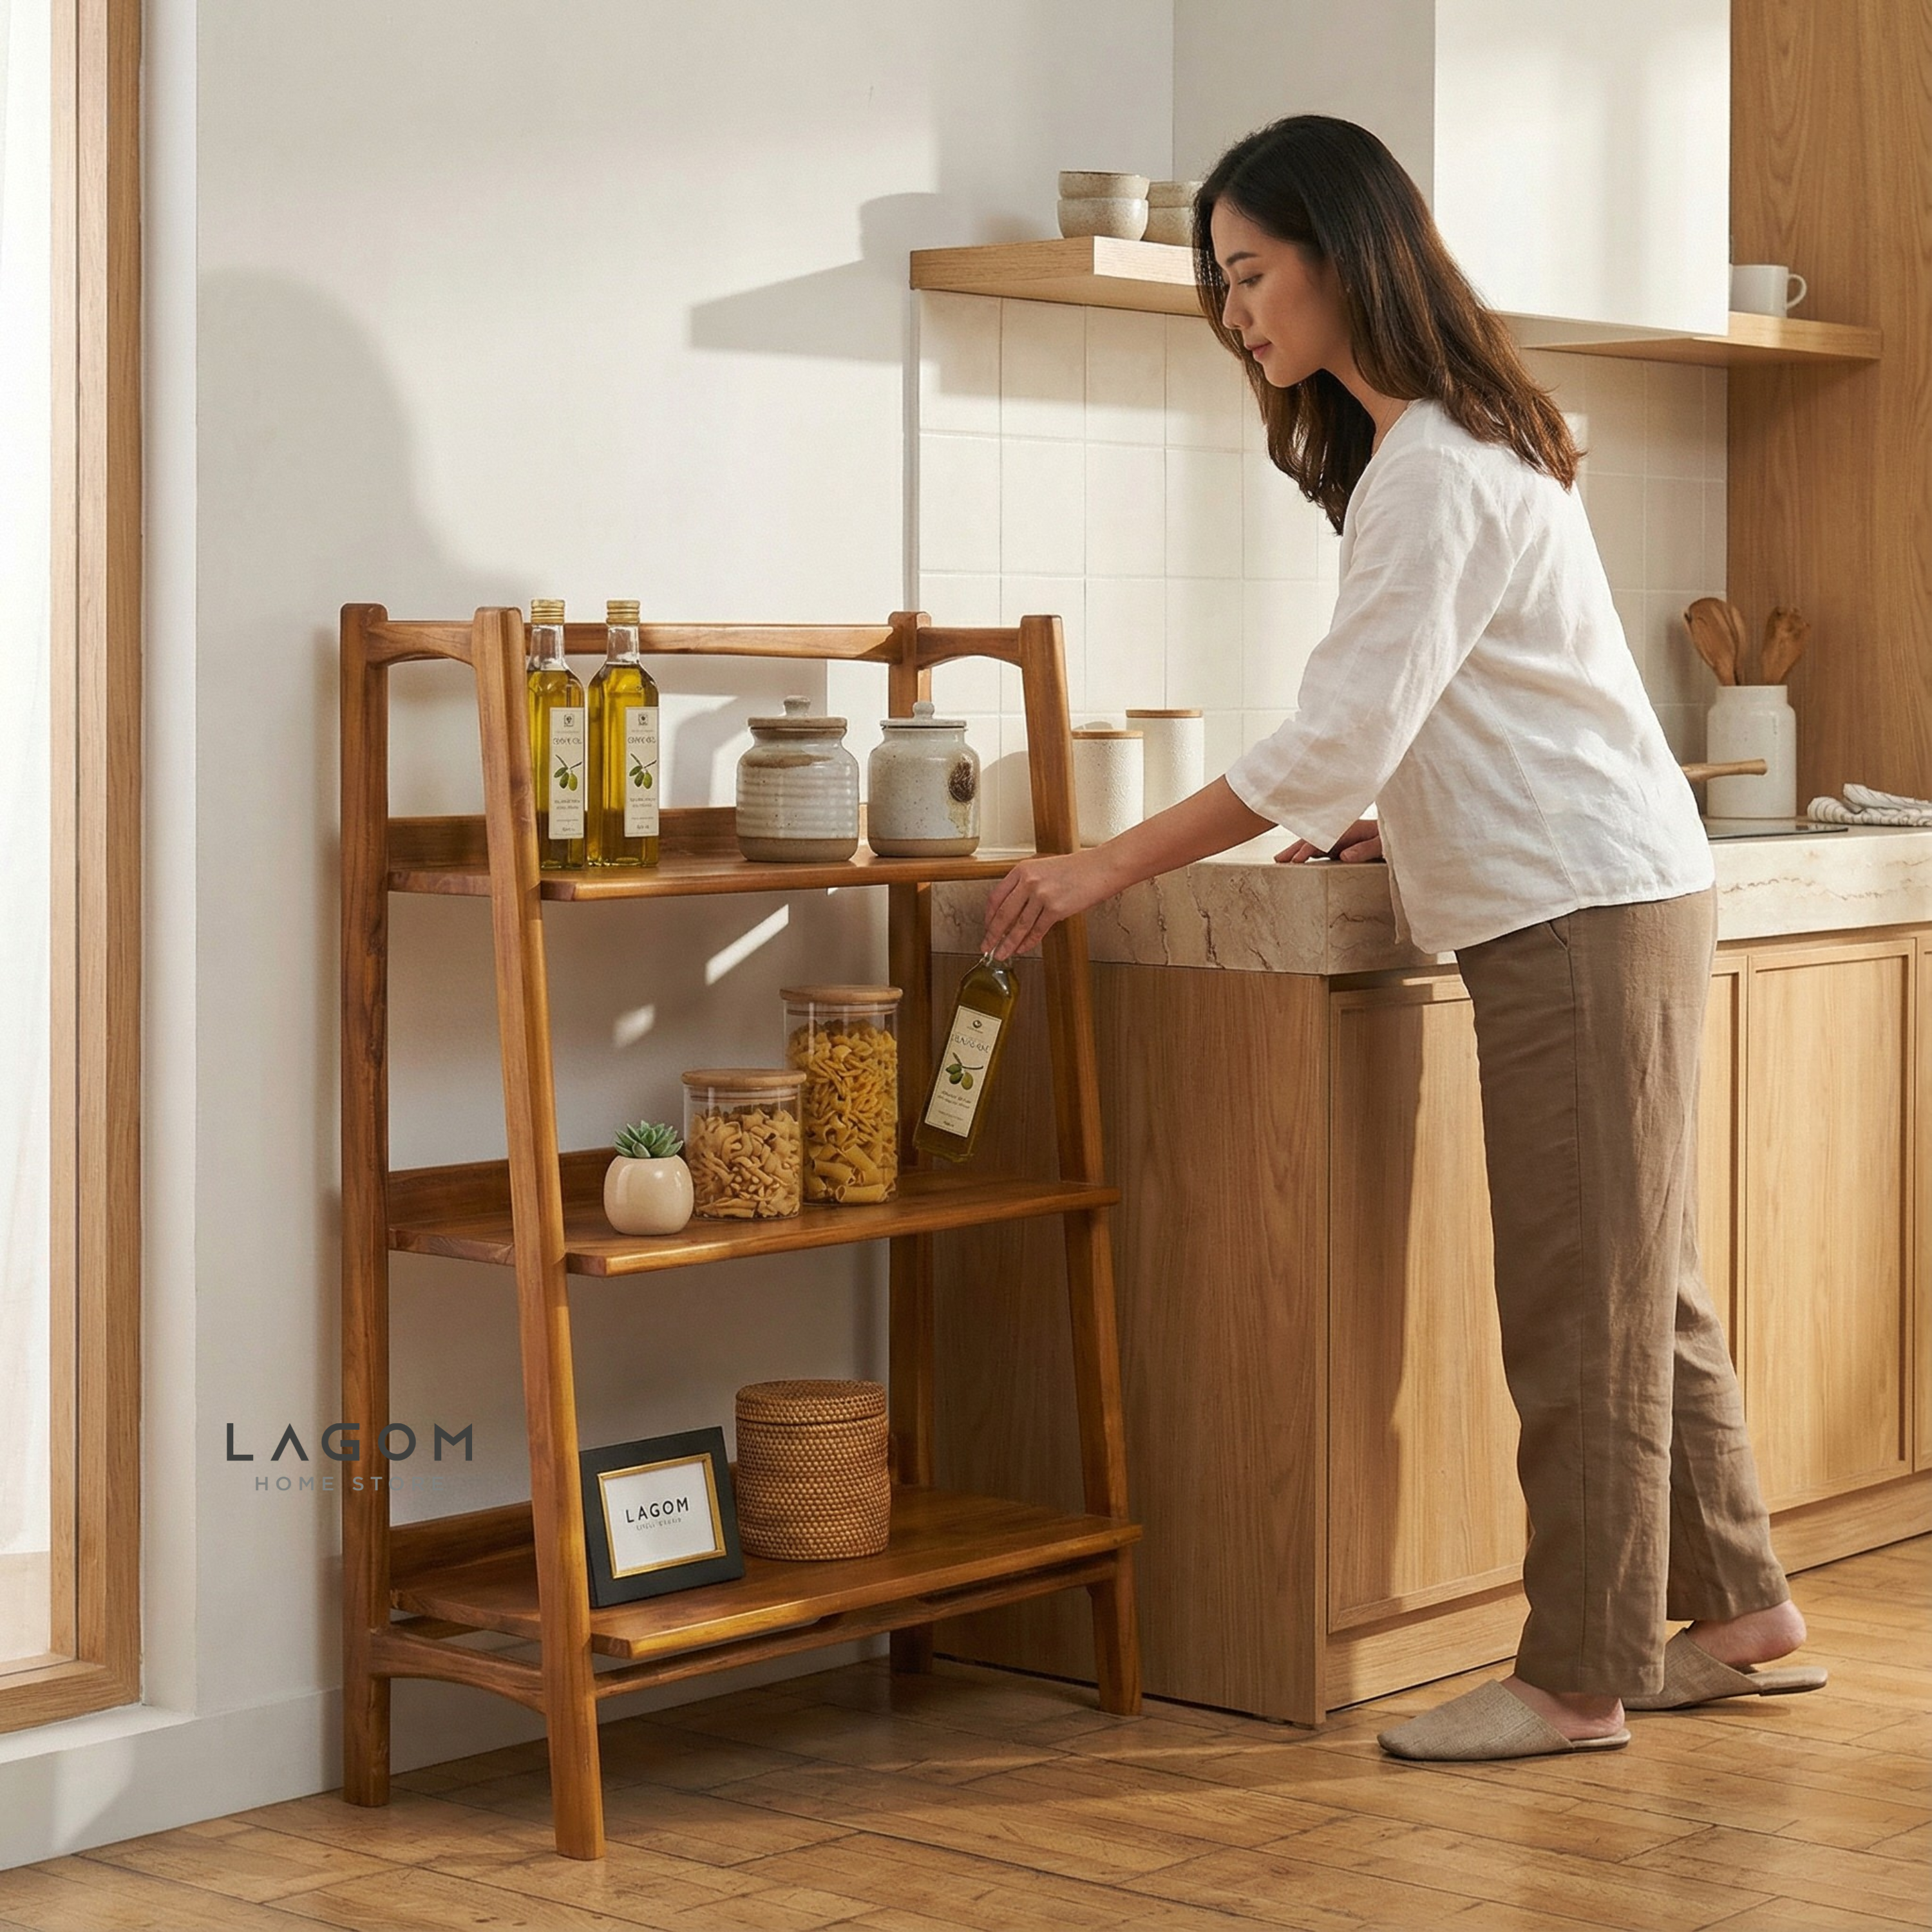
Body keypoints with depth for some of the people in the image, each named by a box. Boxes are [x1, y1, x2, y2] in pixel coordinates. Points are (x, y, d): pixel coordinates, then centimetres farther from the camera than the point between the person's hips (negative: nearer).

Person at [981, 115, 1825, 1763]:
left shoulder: (1437, 470, -17)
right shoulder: (1430, 446, 15)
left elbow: (1340, 740, -22)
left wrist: (1109, 869, -18)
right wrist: (1404, 824, 15)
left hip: (1585, 915, -10)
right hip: (1595, 900, 10)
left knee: (1582, 1302, -4)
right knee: (1633, 1286, 15)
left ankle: (1580, 1677, 4)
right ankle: (1738, 1614, 24)